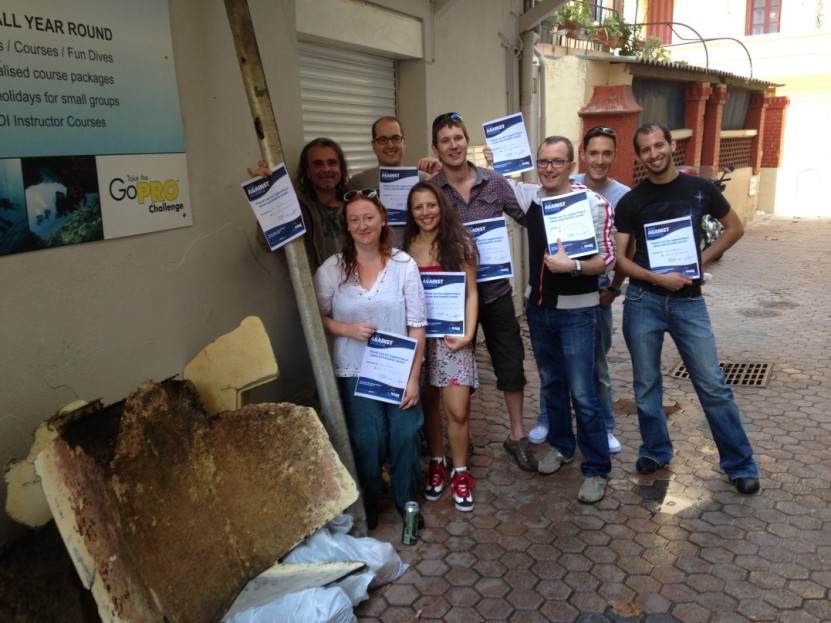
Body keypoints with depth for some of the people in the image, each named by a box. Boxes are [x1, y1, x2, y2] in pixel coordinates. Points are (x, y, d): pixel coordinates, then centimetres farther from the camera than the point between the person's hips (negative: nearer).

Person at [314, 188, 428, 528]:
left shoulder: (404, 264, -8)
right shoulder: (331, 269, -7)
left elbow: (417, 325, -6)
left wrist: (413, 376, -8)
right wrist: (348, 329, -16)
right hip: (354, 373, 0)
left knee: (405, 437, 7)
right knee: (367, 443, 6)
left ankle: (407, 502, 34)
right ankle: (367, 505, 33)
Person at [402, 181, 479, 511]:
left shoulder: (460, 243, 0)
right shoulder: (404, 247, 2)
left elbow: (471, 293, 0)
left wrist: (469, 334, -10)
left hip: (452, 336, -1)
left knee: (458, 410, -3)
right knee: (428, 403, 11)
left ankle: (460, 472, 18)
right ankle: (437, 463, 33)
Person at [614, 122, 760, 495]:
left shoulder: (699, 189, 3)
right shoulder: (630, 202, 0)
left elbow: (735, 228, 13)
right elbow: (617, 257, -3)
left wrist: (702, 260, -1)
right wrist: (657, 278, -17)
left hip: (688, 300, 0)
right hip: (643, 301, 0)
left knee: (713, 385, 2)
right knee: (646, 385, 9)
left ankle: (740, 463, 16)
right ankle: (656, 452, 27)